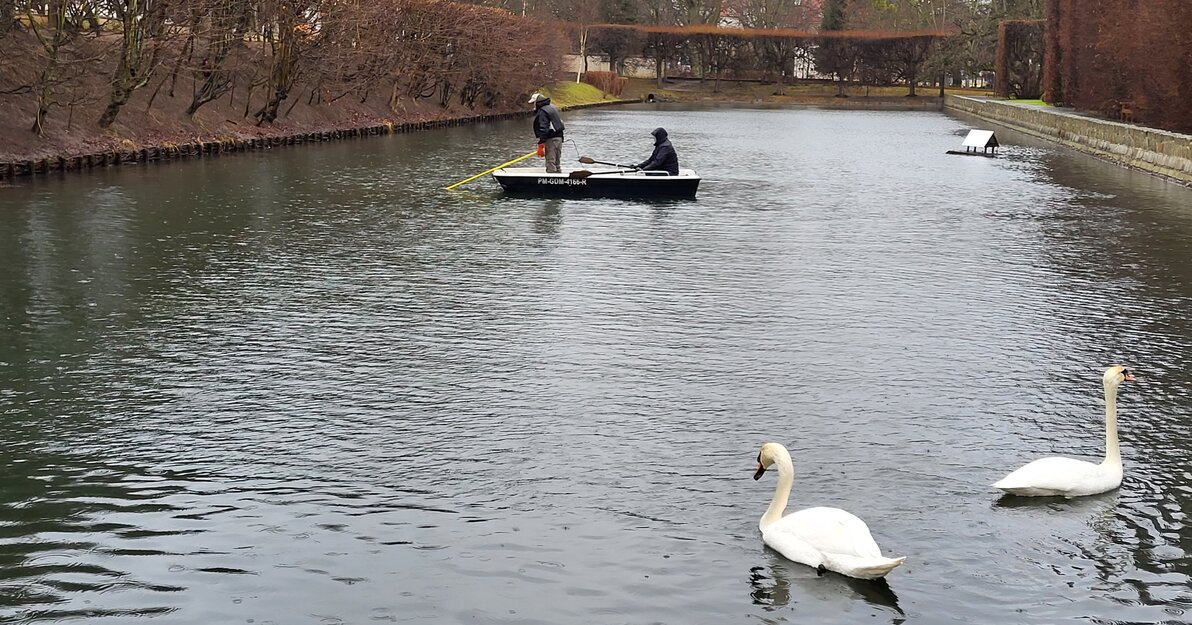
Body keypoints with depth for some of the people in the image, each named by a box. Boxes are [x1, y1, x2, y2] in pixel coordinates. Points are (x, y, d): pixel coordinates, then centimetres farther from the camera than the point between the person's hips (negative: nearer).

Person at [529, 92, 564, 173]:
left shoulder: (542, 112, -14)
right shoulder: (552, 107, 16)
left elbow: (543, 129, -20)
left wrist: (541, 144, -21)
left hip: (551, 139, -9)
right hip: (559, 137, 10)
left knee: (550, 164, -8)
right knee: (556, 163, 17)